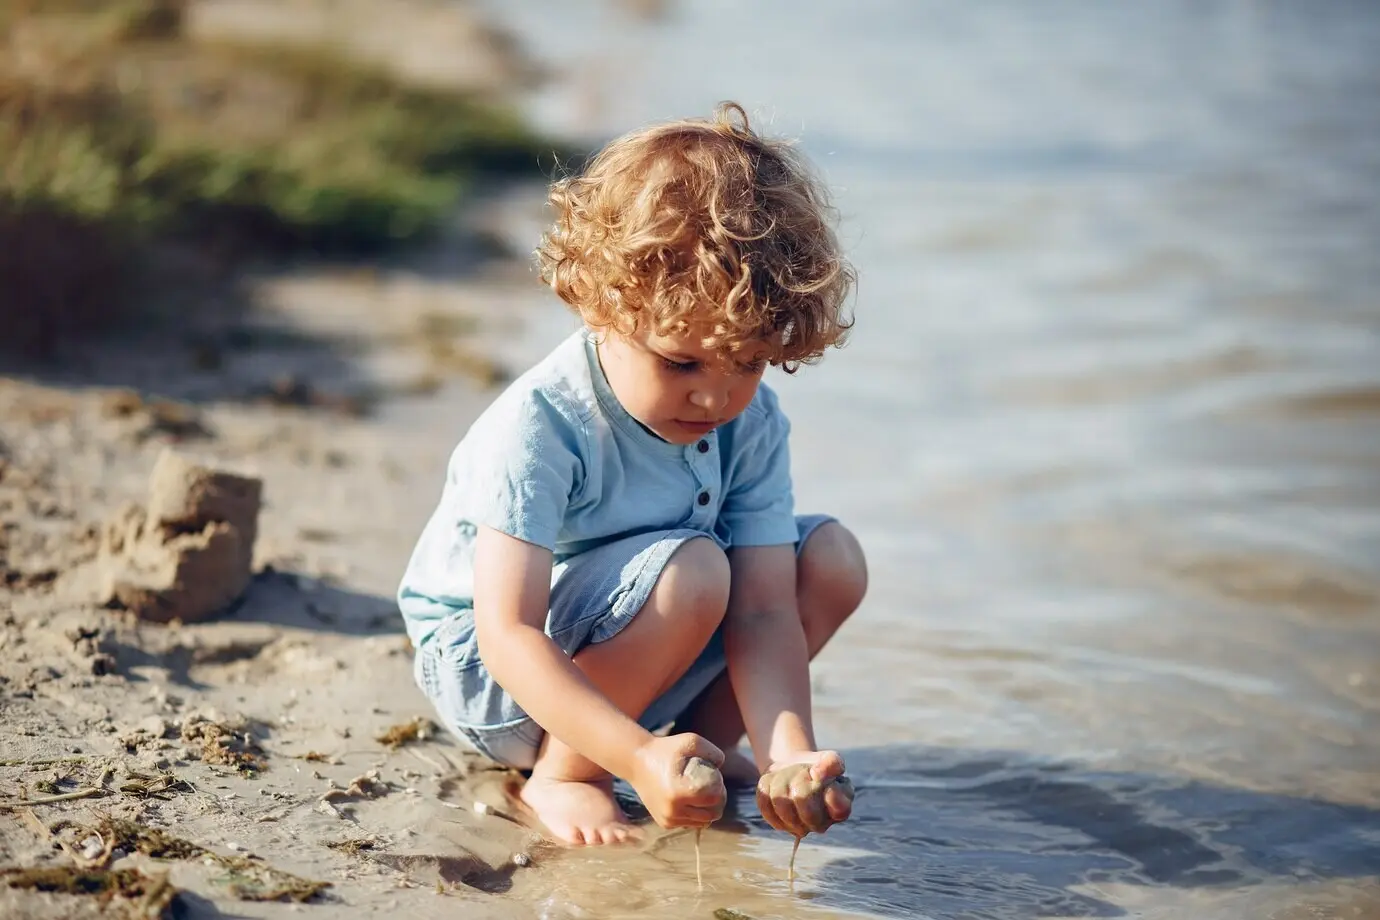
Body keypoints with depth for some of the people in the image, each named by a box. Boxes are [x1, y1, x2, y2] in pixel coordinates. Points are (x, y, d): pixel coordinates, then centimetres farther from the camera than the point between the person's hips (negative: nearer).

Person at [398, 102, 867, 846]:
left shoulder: (752, 424, -12)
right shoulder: (538, 427, -30)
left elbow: (760, 614, -17)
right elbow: (508, 637, -35)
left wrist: (792, 755, -36)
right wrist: (640, 757, -47)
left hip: (619, 649, 6)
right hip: (487, 672, -6)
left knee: (830, 559, -8)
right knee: (691, 570, -32)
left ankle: (702, 743, 4)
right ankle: (560, 777, -15)